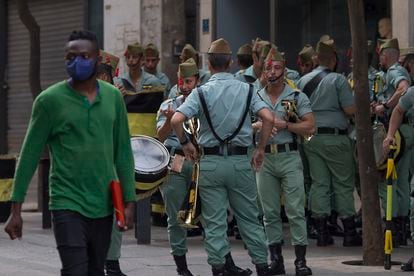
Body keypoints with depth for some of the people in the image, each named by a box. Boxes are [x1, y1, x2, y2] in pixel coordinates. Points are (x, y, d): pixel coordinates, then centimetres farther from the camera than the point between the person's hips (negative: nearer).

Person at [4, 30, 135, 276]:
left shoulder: (113, 97, 6)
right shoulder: (50, 100, -5)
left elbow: (123, 153, 10)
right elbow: (29, 156, -3)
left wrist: (129, 201, 5)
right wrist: (16, 210, -5)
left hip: (103, 205, 4)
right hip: (68, 203, -4)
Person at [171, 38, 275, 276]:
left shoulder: (201, 93, -4)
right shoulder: (246, 89, 1)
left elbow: (176, 120, -15)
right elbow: (268, 118, -9)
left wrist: (185, 143, 1)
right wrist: (261, 148, 2)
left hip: (210, 162, -1)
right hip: (240, 161, 2)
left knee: (214, 222, 4)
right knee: (250, 218, 11)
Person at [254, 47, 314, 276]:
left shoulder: (297, 97, 3)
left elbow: (309, 127, -4)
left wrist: (284, 124, -13)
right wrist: (258, 125, -9)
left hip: (289, 156, -3)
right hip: (265, 157, 3)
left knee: (296, 210, -7)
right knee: (270, 212, 5)